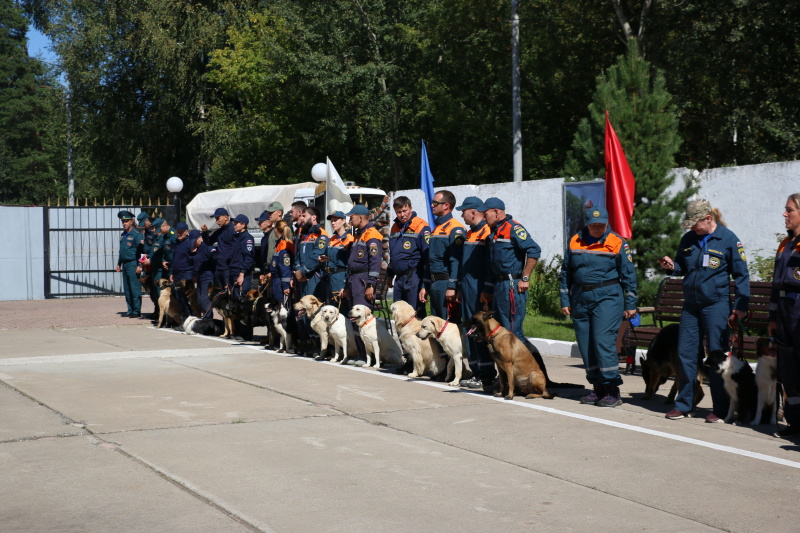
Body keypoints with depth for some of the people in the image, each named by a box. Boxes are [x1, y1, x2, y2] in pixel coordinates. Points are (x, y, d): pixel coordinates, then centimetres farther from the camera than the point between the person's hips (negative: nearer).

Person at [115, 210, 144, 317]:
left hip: (133, 264, -8)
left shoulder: (136, 234, -8)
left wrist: (139, 265, -18)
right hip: (125, 264, 8)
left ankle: (137, 311, -4)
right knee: (127, 289, 9)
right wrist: (119, 264, 21)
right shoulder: (122, 235, 17)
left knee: (135, 288, -7)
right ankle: (130, 310, 15)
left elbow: (140, 250, -12)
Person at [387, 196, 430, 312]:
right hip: (399, 278, 8)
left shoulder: (421, 227, -8)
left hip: (414, 277, -7)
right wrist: (389, 274, 22)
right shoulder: (395, 228, 15)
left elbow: (427, 255, -12)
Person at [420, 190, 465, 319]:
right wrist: (424, 286, 19)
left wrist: (452, 287, -23)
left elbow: (456, 260, -18)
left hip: (446, 284, -9)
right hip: (434, 284, 9)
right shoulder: (436, 229, 18)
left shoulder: (455, 229, -11)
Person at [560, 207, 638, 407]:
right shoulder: (574, 242, 8)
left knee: (603, 340, -14)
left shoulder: (617, 243, -2)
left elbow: (628, 275, 1)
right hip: (580, 300, 5)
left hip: (607, 298, -5)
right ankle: (597, 389, 17)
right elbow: (565, 273, 13)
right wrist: (565, 301, 10)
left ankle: (612, 389, -9)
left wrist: (630, 304, 1)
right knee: (585, 345, 6)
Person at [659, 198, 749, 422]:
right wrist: (671, 266, -3)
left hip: (716, 305, -5)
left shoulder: (728, 239, -5)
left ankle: (720, 409, 7)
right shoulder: (688, 239, 9)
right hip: (690, 305, 5)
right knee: (686, 354, 6)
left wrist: (741, 305, -8)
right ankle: (684, 404, 15)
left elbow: (741, 274, -2)